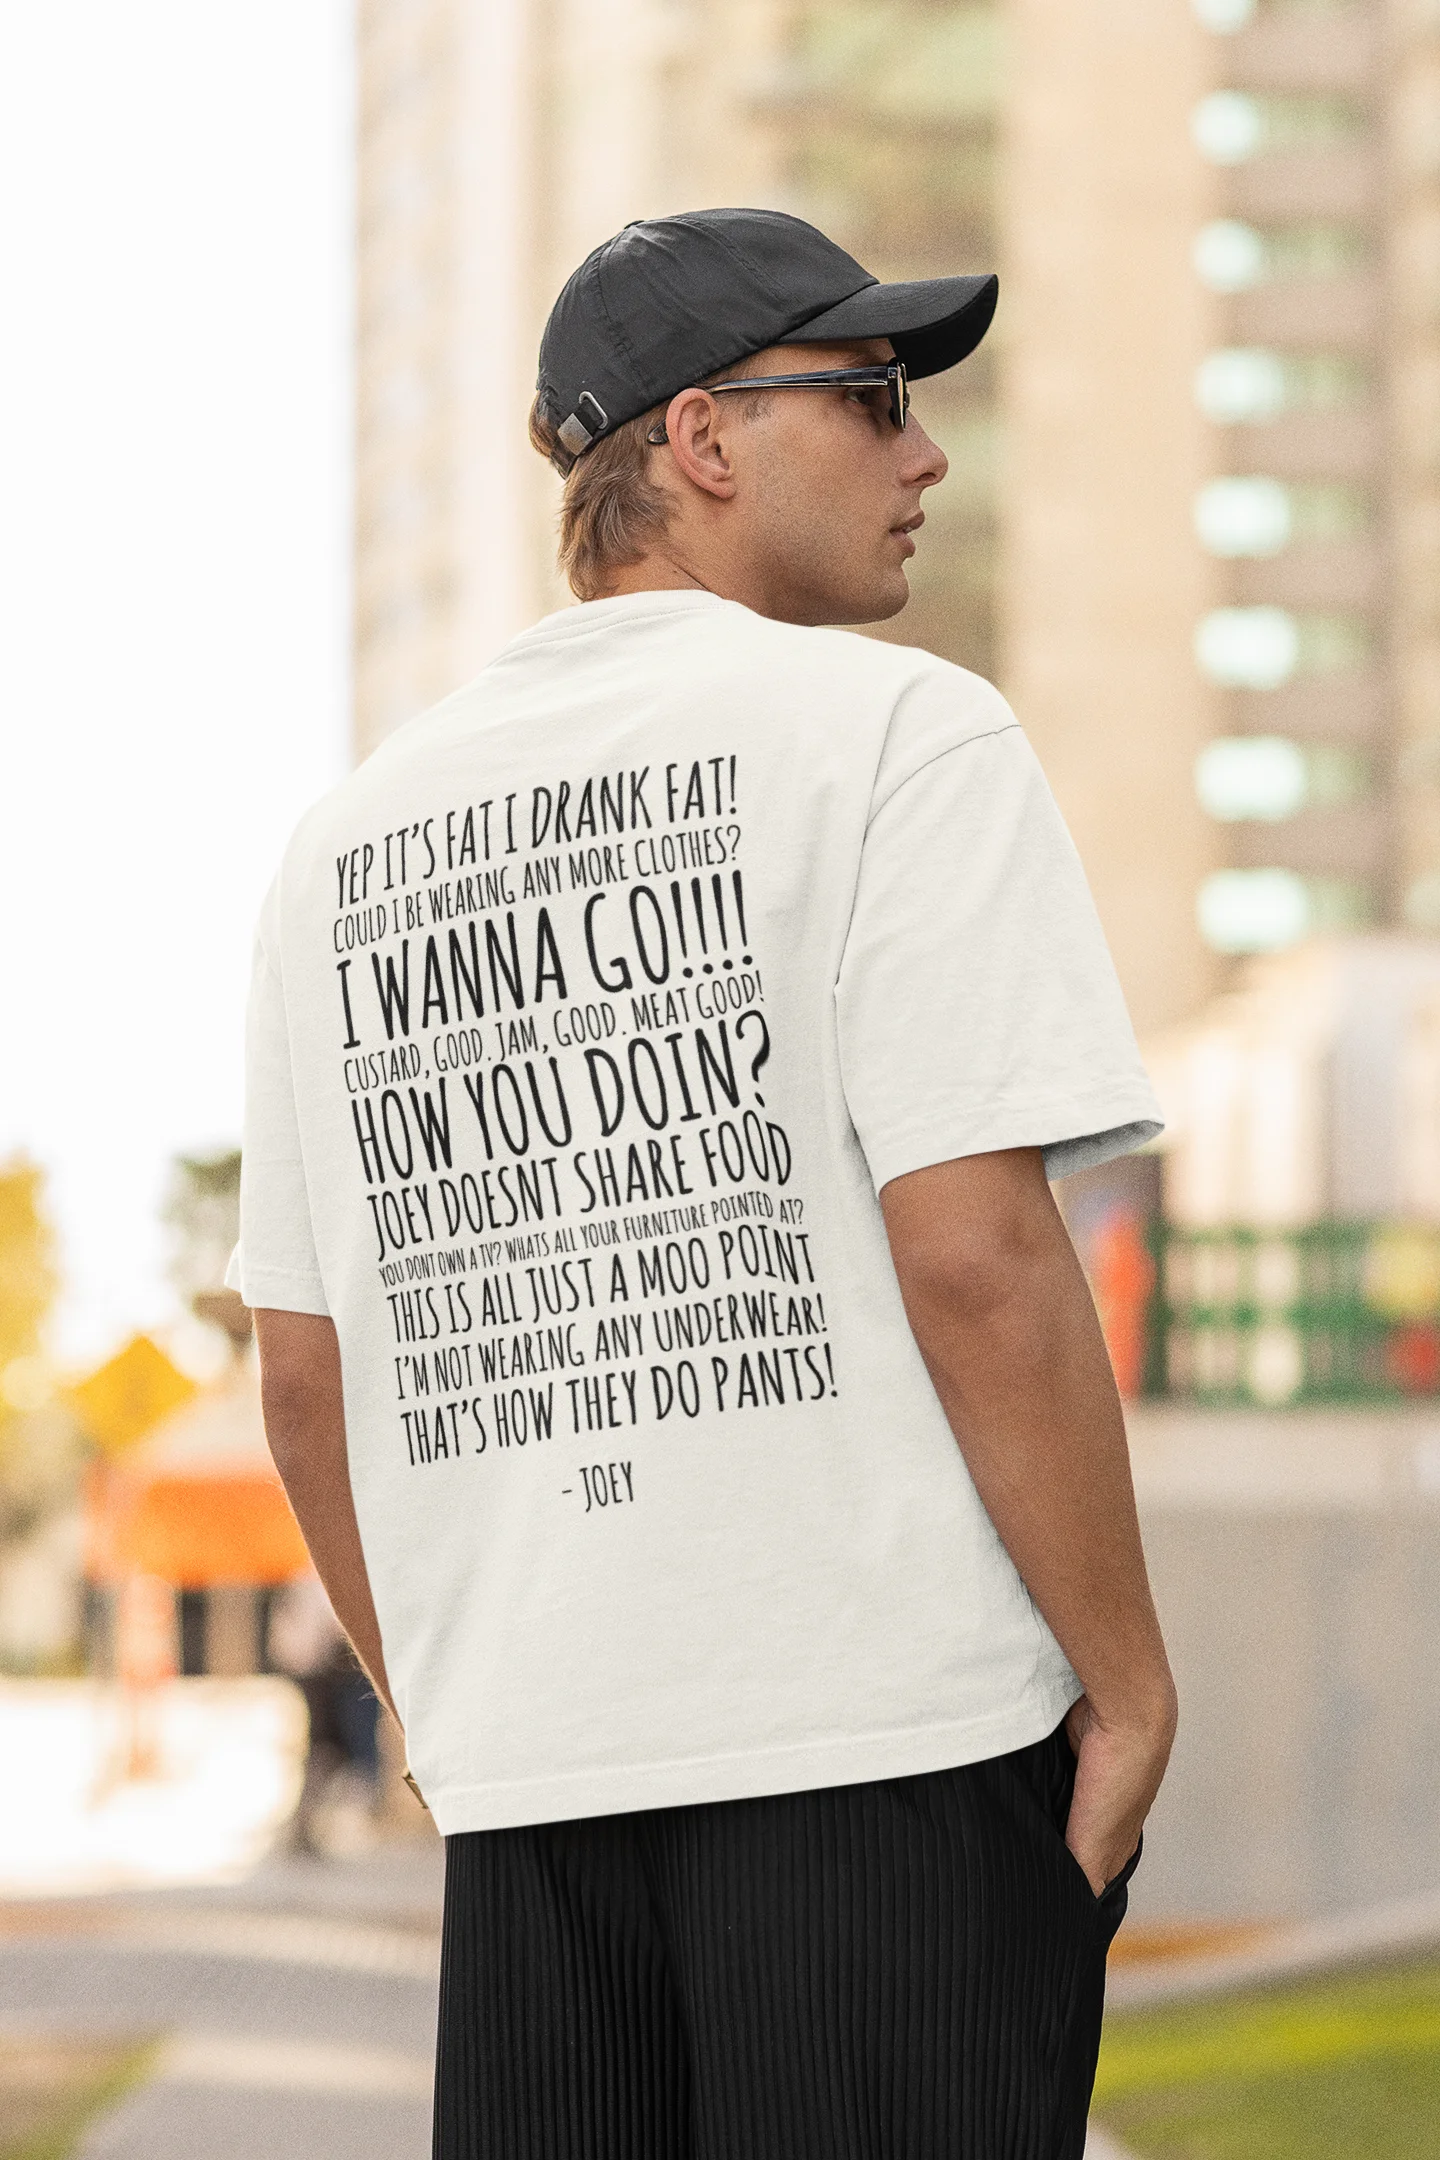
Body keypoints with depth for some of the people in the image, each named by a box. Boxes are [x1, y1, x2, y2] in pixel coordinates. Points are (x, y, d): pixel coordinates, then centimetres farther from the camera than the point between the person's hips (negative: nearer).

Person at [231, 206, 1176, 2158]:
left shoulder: (349, 840, 14)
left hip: (520, 1772, 6)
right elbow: (976, 1253, -14)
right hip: (892, 1737, -6)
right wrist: (1130, 1681, -6)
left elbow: (302, 1369, 15)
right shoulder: (897, 732, -4)